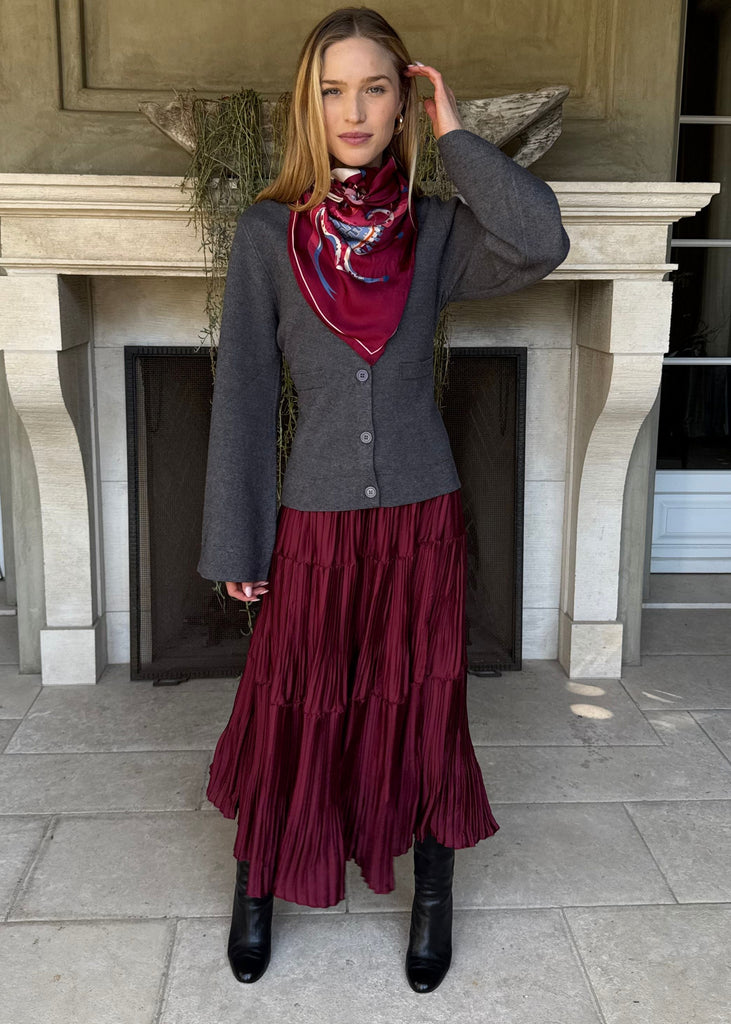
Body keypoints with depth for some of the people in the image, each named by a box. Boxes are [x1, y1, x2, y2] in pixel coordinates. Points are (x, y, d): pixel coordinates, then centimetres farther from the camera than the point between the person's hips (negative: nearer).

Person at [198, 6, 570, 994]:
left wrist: (454, 135, -12)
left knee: (424, 711, 12)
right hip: (316, 522, 0)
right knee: (292, 711, 12)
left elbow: (541, 244, -22)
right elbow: (243, 395, -4)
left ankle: (434, 897, 36)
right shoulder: (266, 234, -4)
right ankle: (255, 887, 38)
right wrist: (235, 546, -4)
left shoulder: (436, 229, -1)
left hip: (422, 516, 1)